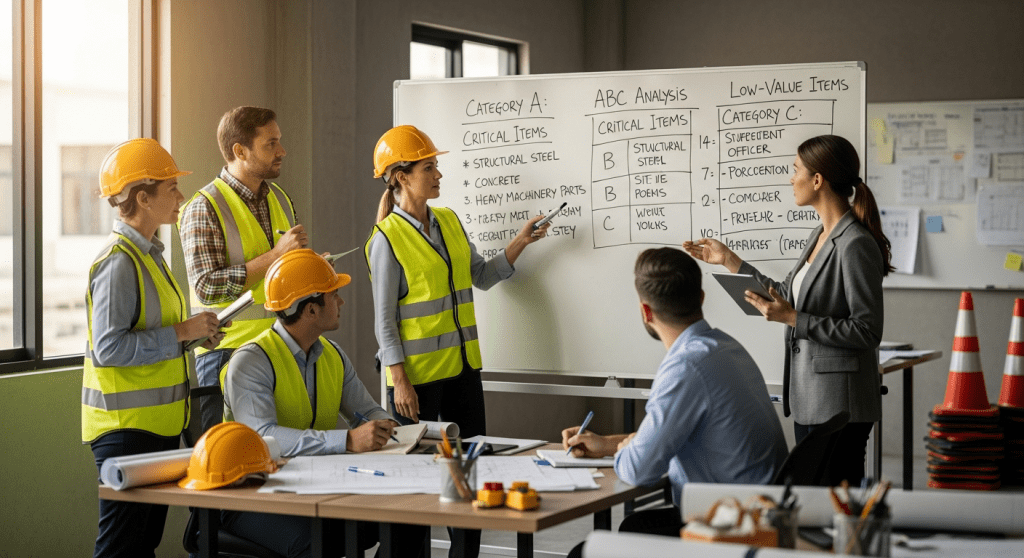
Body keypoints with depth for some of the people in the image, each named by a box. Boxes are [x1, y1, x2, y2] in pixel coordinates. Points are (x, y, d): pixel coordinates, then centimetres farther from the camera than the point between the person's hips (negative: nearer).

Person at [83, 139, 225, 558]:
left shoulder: (148, 255, 14)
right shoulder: (118, 262, -17)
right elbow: (109, 348, -24)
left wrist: (193, 334, 8)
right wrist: (182, 332, -19)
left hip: (157, 423, 10)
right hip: (125, 426, -10)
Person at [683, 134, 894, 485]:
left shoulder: (856, 245, -17)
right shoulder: (820, 235, 12)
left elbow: (867, 331, -19)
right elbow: (787, 297, 23)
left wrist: (793, 319, -21)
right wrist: (729, 260, 24)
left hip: (839, 405, -10)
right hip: (807, 399, 10)